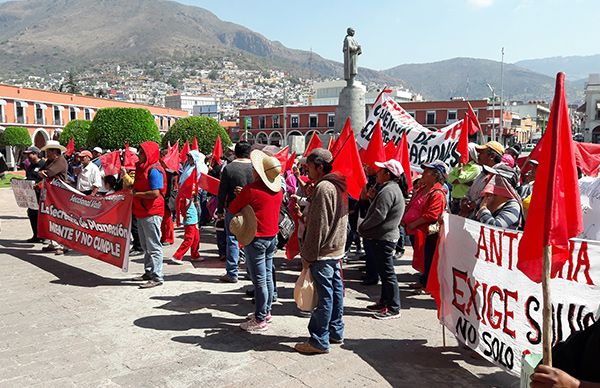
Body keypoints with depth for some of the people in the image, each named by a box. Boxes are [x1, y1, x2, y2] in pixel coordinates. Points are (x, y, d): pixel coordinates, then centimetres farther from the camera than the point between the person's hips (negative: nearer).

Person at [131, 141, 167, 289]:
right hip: (142, 212, 11)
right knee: (145, 246, 18)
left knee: (153, 246, -8)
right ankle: (148, 272, 29)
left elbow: (155, 193, -25)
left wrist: (136, 194, -15)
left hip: (152, 213, -11)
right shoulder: (142, 168, 17)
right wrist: (132, 189, 9)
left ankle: (157, 277, -4)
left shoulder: (154, 170, -16)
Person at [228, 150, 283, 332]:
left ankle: (260, 320, 7)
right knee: (268, 277, 16)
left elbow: (232, 209, -7)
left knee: (259, 281, -1)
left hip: (256, 239, -7)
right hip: (272, 237, 7)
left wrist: (241, 198, 12)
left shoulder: (251, 189, -17)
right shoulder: (278, 189, 3)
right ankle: (266, 312, 28)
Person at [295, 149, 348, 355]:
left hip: (323, 252, -10)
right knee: (335, 291, 16)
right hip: (336, 248, 10)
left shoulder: (323, 188, -18)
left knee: (324, 296, -3)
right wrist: (304, 215, 12)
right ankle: (336, 332, 28)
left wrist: (308, 255, -15)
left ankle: (319, 341, 6)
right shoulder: (338, 185, 12)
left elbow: (318, 226, -21)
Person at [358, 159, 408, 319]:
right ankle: (384, 302, 29)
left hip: (383, 238, -11)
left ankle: (393, 308, 3)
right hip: (385, 236, 11)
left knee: (387, 273, -4)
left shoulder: (388, 191, -19)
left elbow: (378, 216, -25)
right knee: (384, 272, 18)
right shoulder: (393, 188, 15)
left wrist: (362, 227, -11)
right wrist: (365, 227, 10)